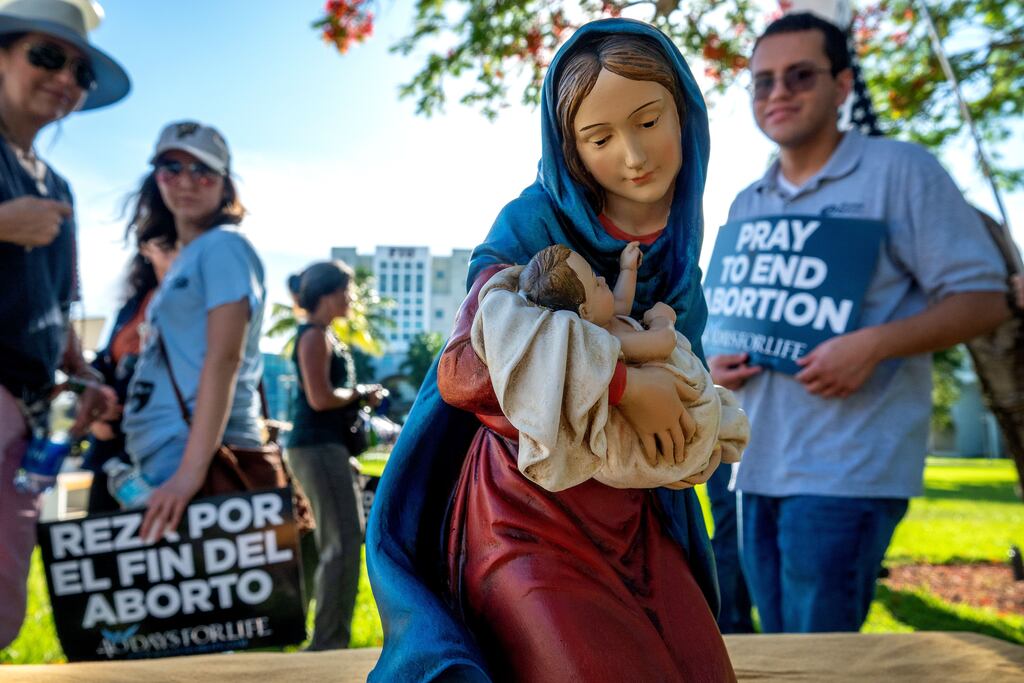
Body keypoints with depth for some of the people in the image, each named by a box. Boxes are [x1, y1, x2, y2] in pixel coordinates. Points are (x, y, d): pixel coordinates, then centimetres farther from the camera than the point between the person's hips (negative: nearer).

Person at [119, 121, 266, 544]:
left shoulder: (223, 247, -6)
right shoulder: (183, 260, 20)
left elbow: (223, 359, -18)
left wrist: (192, 468, -25)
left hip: (198, 450, -9)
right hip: (165, 452, 9)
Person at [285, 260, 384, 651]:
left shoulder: (324, 335, 19)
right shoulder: (315, 335, -11)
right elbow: (319, 398, -21)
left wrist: (360, 397, 10)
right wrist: (361, 393, -7)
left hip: (326, 446, 11)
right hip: (317, 447, -11)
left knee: (338, 542, 16)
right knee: (344, 543, -10)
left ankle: (329, 639, 27)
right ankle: (329, 642, -3)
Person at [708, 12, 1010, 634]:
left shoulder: (899, 170, -3)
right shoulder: (746, 205, 15)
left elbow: (983, 297, -6)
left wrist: (872, 344, -22)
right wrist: (719, 357, 2)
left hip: (849, 468, -6)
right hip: (760, 465, 7)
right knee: (782, 643, 17)